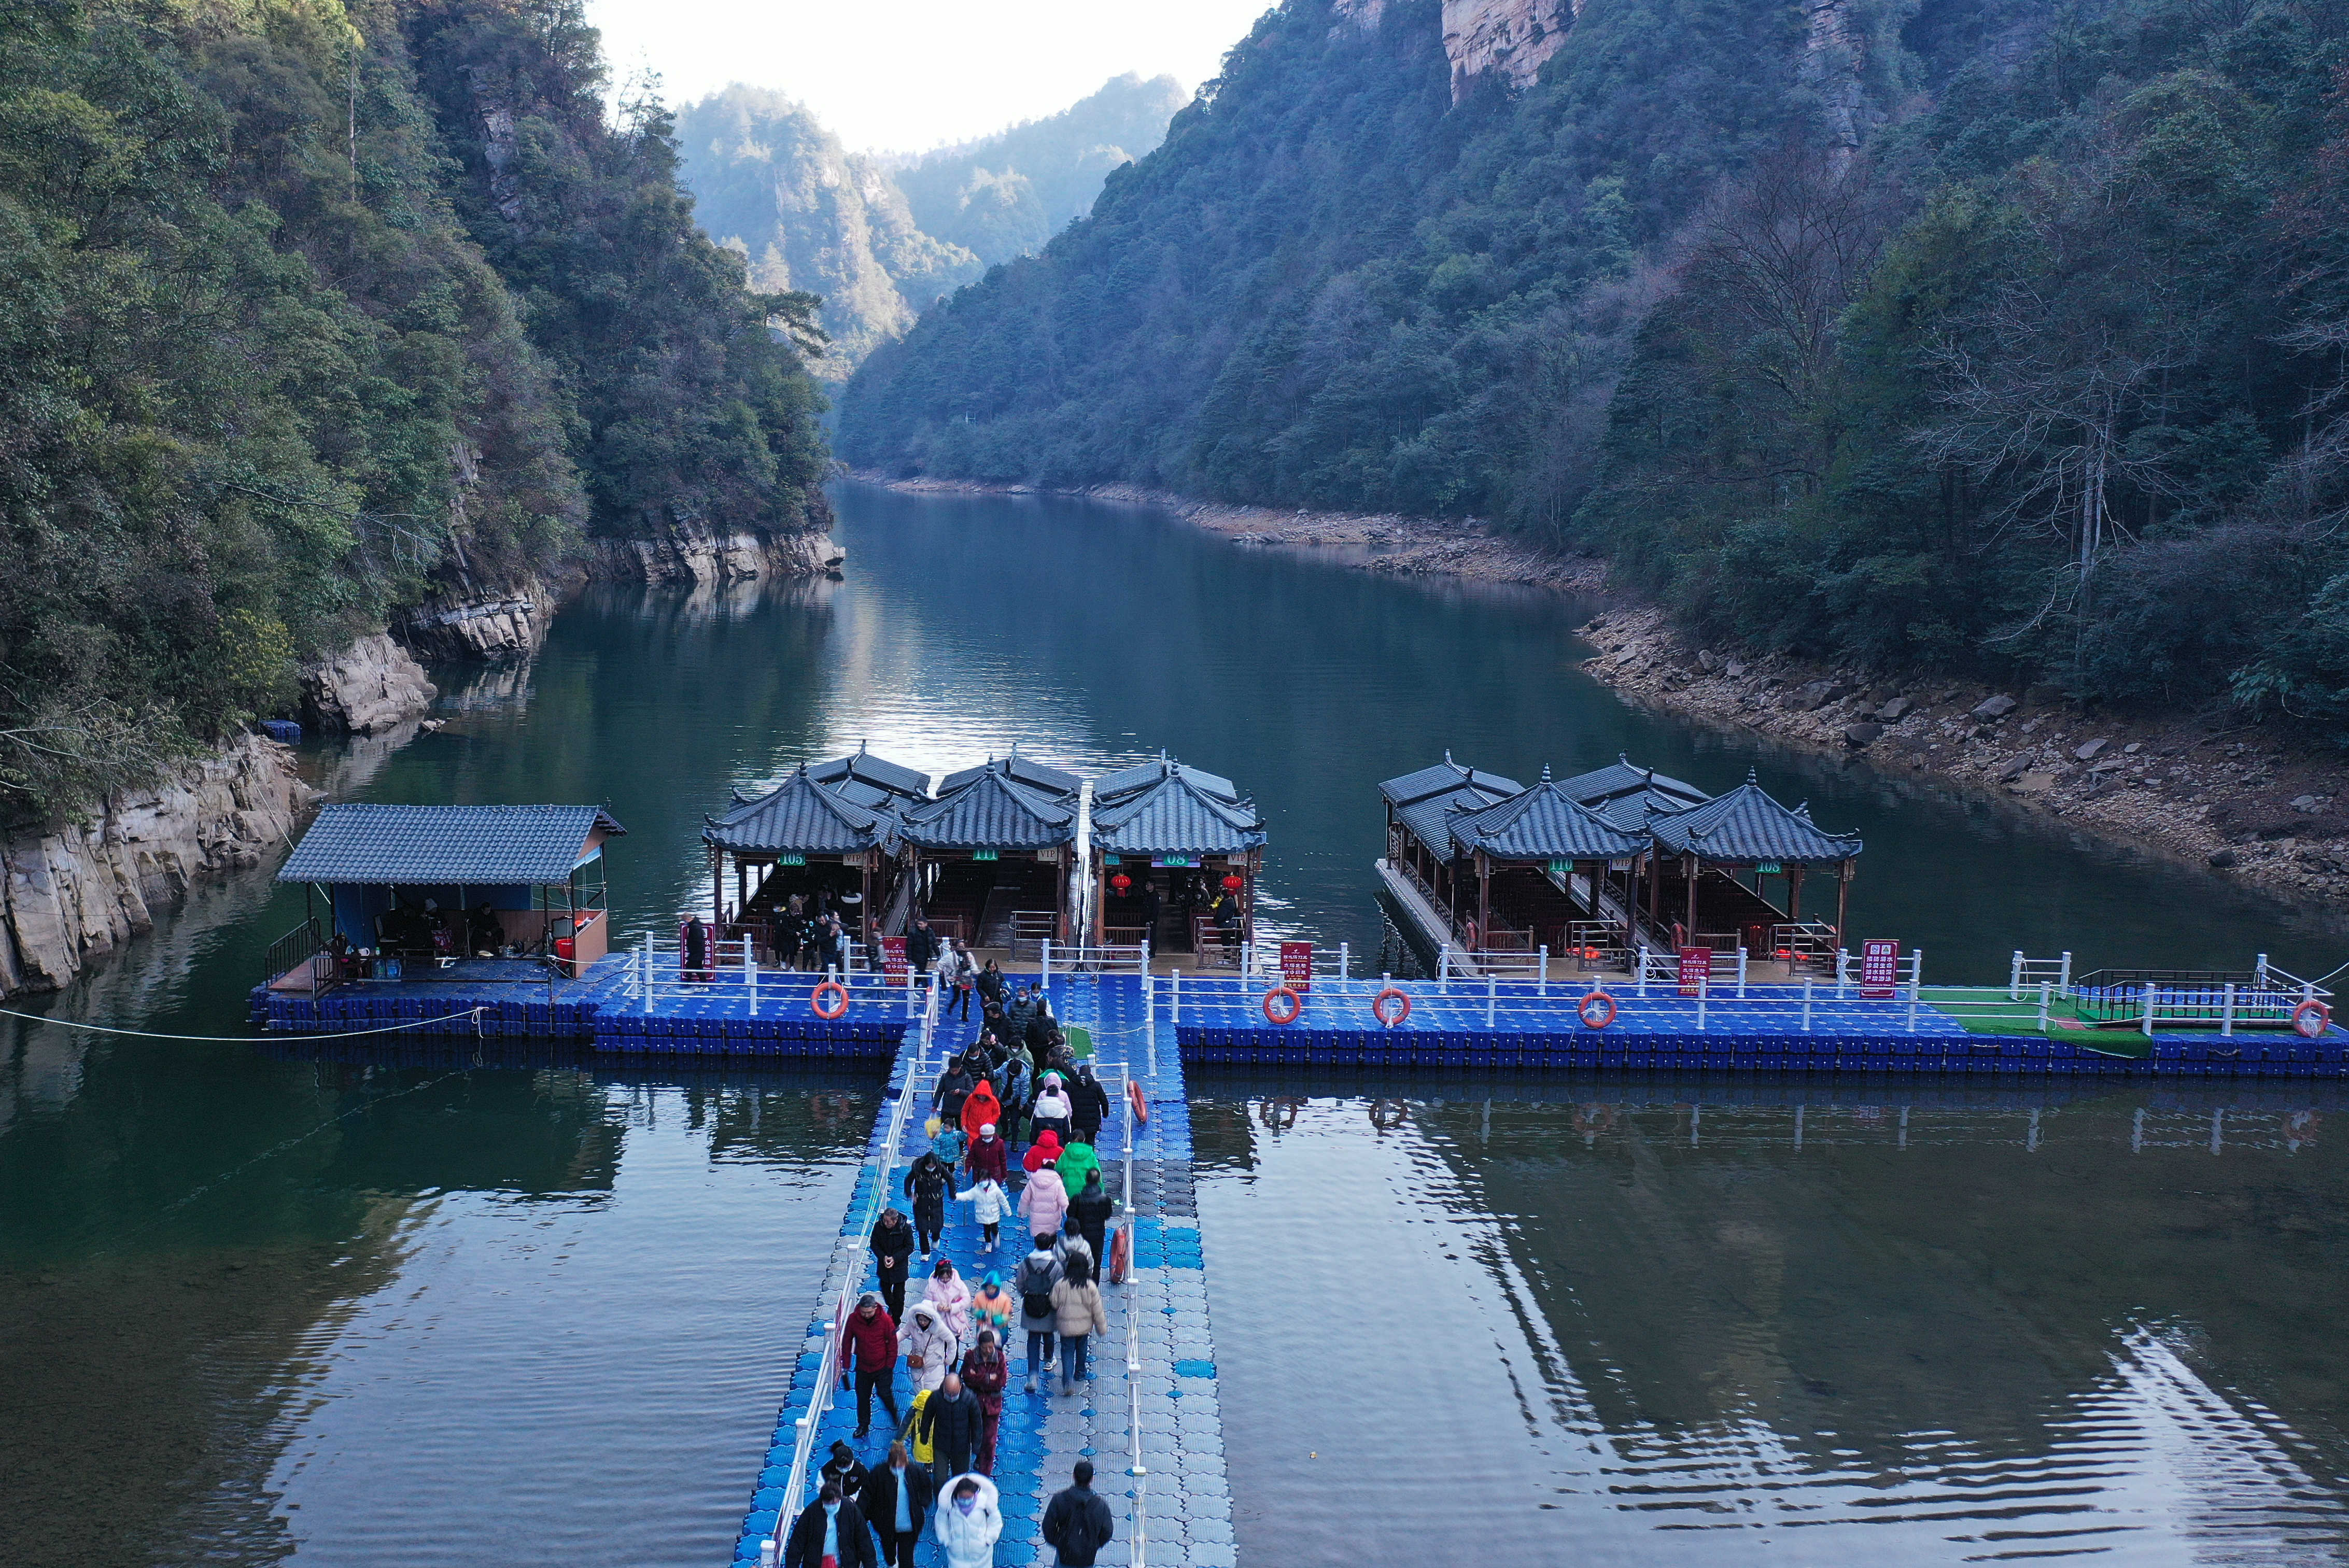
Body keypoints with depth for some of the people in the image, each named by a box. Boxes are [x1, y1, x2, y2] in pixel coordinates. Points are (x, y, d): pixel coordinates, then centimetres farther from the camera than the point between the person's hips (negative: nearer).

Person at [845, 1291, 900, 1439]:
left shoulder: (885, 1320, -18)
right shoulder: (853, 1319, -13)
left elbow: (892, 1343, -7)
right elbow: (847, 1342, 0)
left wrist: (890, 1366, -7)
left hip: (882, 1367, -2)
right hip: (863, 1368, 2)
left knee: (886, 1395, 5)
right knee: (862, 1397, 12)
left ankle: (895, 1418, 32)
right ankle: (863, 1426, 30)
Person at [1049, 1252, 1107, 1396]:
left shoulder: (1060, 1285, -15)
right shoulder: (1090, 1286, -12)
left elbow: (1054, 1304, -8)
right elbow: (1097, 1310, -7)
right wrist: (1102, 1328, 4)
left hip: (1065, 1326, -2)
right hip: (1084, 1325, 2)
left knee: (1067, 1352, 5)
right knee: (1081, 1349, 24)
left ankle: (1068, 1381, -11)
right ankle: (1080, 1374, 42)